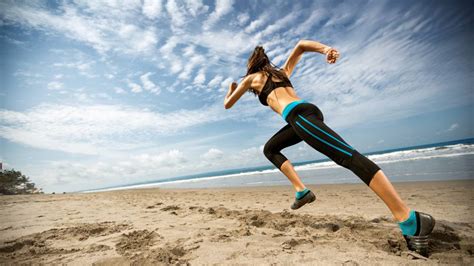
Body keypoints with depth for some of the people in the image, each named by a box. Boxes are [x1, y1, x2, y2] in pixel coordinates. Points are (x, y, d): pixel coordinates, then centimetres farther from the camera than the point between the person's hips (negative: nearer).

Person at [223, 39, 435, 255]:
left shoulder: (251, 78, 19)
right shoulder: (282, 72, 34)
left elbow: (227, 104, 28)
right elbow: (301, 45, 27)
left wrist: (231, 89, 49)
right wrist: (326, 49, 9)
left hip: (298, 115, -8)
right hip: (307, 110, 8)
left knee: (347, 155, -18)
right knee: (269, 149, 20)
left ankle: (411, 220, -19)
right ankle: (301, 190, 8)